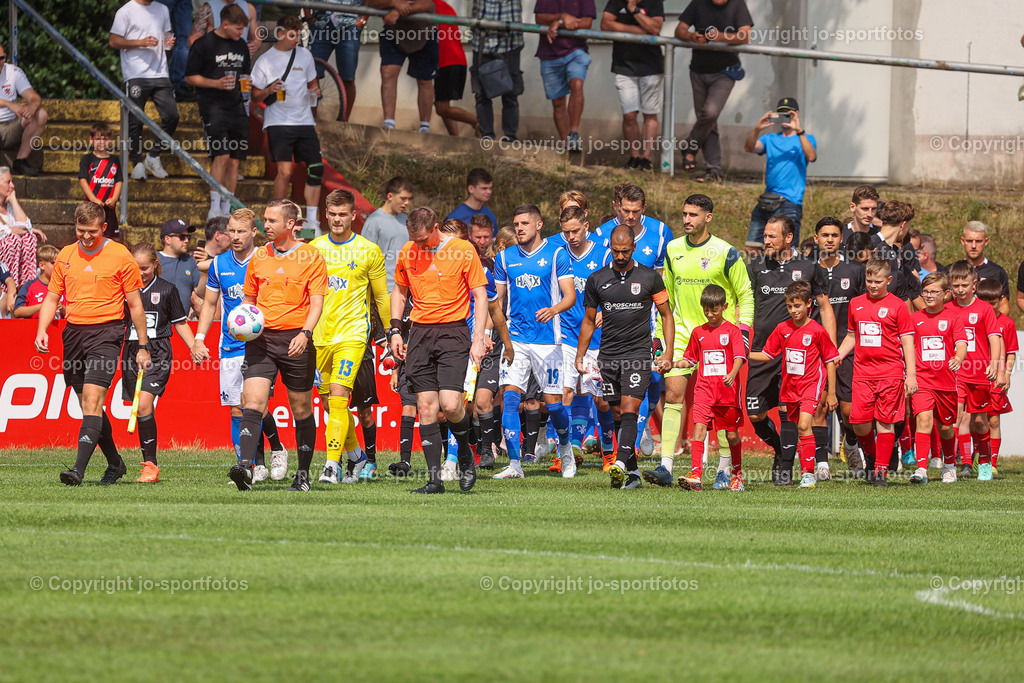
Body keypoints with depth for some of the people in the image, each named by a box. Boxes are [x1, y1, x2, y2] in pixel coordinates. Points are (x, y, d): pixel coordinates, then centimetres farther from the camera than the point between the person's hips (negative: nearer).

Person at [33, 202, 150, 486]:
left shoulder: (120, 256, -1)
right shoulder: (65, 256, 11)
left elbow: (135, 304, 2)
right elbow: (52, 298, 17)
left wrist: (143, 347, 2)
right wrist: (42, 330, 0)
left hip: (106, 332, -5)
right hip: (73, 332, 5)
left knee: (92, 399, -18)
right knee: (88, 406, 9)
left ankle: (79, 468, -26)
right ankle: (115, 463, 26)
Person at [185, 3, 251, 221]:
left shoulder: (241, 45, 14)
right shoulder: (204, 44, -6)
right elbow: (190, 76, -4)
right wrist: (216, 83, -17)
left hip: (236, 107, 6)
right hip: (213, 106, -6)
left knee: (235, 160, 4)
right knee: (221, 155, -17)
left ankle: (226, 210, 11)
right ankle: (214, 209, -11)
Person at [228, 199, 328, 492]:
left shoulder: (311, 257, -1)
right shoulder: (259, 256, 11)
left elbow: (317, 302, -6)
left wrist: (305, 333, -21)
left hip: (295, 339, -3)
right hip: (261, 337, 3)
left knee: (302, 409, 6)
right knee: (253, 401, -15)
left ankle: (303, 475, 18)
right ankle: (246, 468, -27)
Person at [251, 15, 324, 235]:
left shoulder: (305, 55, 10)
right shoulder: (265, 60, -1)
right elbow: (255, 95, 2)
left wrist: (315, 91, 1)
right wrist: (269, 91, -18)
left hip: (304, 121, 5)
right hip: (278, 122, -5)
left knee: (316, 168, -1)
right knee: (285, 171, -14)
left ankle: (312, 220, 8)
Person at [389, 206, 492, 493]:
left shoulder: (462, 250, -6)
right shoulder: (408, 252, 6)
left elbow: (480, 295, -2)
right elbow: (400, 291, 21)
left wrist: (478, 338, -8)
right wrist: (395, 330, 11)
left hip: (453, 331, -4)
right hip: (420, 332, 4)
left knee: (450, 404, -16)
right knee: (426, 407, -1)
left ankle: (465, 453, 12)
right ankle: (434, 478, 1)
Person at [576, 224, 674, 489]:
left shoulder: (649, 277, 1)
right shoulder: (597, 279, 7)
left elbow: (666, 315, 8)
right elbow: (589, 321, 15)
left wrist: (668, 353, 0)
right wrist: (579, 356, 9)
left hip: (639, 354, -3)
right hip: (608, 355, 3)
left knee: (629, 409, -17)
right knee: (619, 415, 5)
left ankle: (621, 465, -29)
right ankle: (632, 474, 12)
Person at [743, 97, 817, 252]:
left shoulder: (806, 139, 6)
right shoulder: (770, 139, 17)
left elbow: (812, 157, -15)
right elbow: (749, 148, 0)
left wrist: (799, 130, -22)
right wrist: (757, 129, -18)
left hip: (790, 203, -5)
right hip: (765, 203, 5)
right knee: (752, 249, 2)